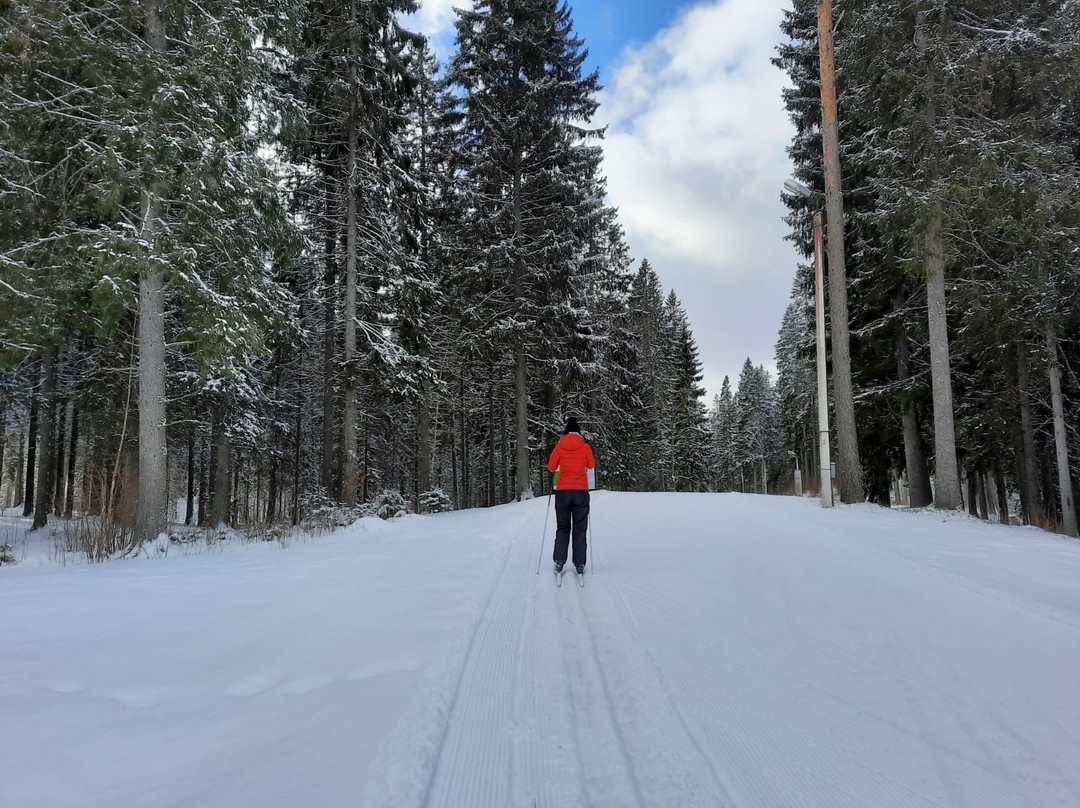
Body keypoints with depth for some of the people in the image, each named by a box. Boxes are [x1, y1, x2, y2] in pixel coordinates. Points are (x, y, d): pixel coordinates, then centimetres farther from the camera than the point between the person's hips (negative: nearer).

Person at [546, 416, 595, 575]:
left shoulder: (559, 447, -2)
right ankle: (579, 564, 2)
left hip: (563, 491, 0)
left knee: (562, 528, 11)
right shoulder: (585, 447, -2)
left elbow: (551, 468, 7)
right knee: (579, 529, 7)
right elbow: (591, 465, 14)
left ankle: (559, 562, 4)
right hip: (581, 491, 0)